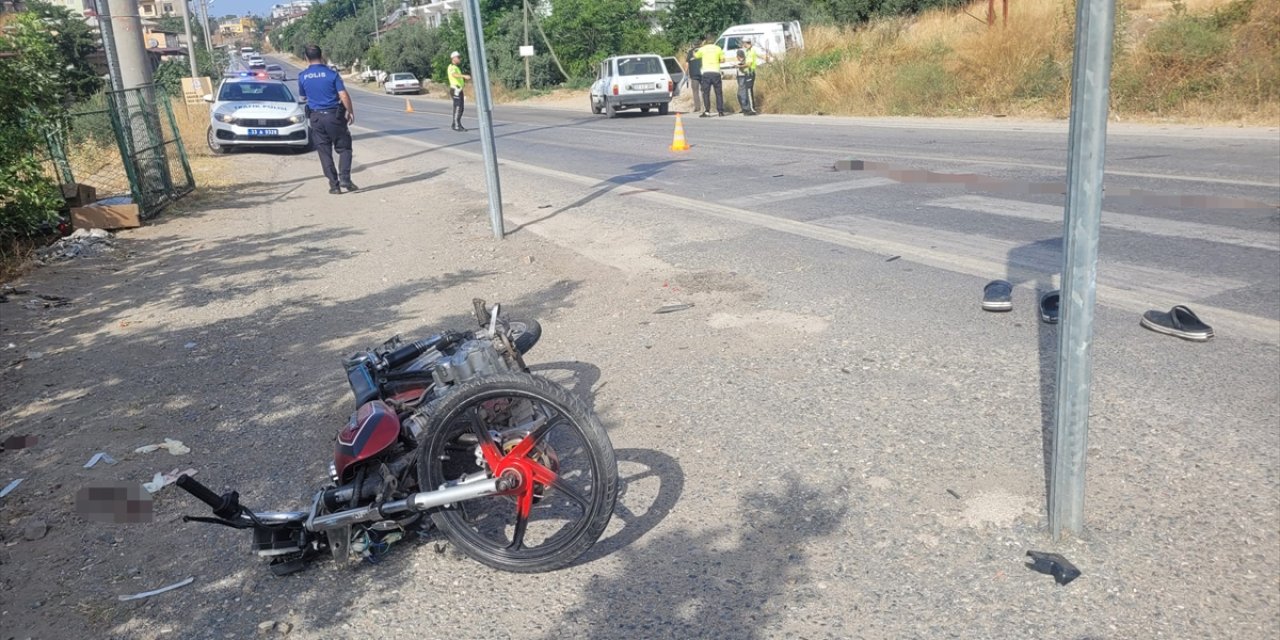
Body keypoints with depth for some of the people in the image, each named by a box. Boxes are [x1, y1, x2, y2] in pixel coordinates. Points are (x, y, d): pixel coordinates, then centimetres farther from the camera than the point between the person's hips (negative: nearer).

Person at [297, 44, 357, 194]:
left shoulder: (302, 76, 2)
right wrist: (350, 111, 0)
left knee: (324, 152, 7)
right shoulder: (332, 74, -8)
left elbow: (303, 96, 16)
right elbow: (344, 95, -12)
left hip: (316, 117, 3)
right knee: (344, 148, 8)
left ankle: (334, 184, 4)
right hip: (334, 115, -3)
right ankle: (345, 178, -8)